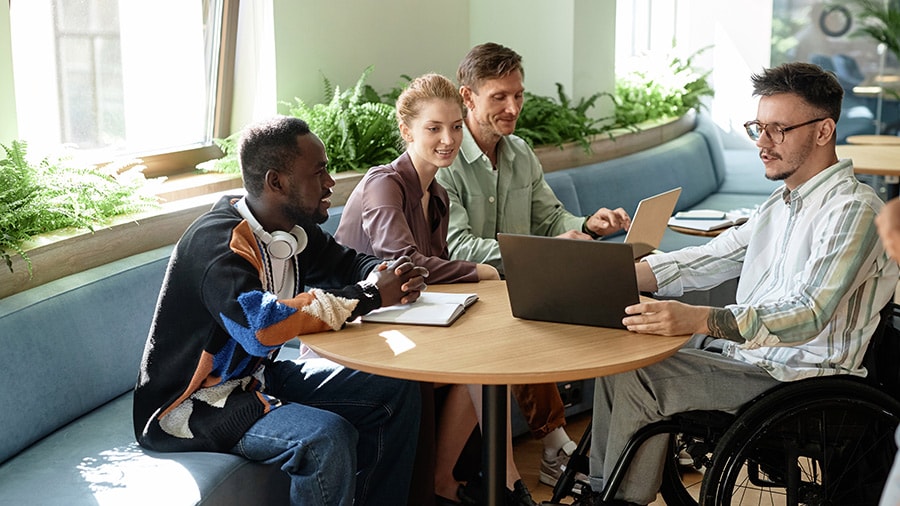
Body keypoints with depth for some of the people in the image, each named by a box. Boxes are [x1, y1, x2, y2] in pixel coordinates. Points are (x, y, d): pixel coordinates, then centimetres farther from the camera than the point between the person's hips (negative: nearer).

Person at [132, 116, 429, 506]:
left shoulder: (294, 228, -1)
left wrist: (390, 277, -10)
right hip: (191, 404, -9)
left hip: (257, 377, 9)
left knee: (396, 391, 1)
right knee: (328, 437, -31)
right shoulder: (218, 243, -26)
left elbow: (347, 264, 16)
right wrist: (367, 296, -31)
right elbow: (261, 325, -41)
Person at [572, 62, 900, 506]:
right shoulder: (782, 203, 15)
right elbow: (709, 260, 12)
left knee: (636, 377, -19)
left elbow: (806, 316, -28)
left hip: (796, 378, -9)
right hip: (742, 350, 9)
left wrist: (698, 320, -42)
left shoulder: (853, 210, -16)